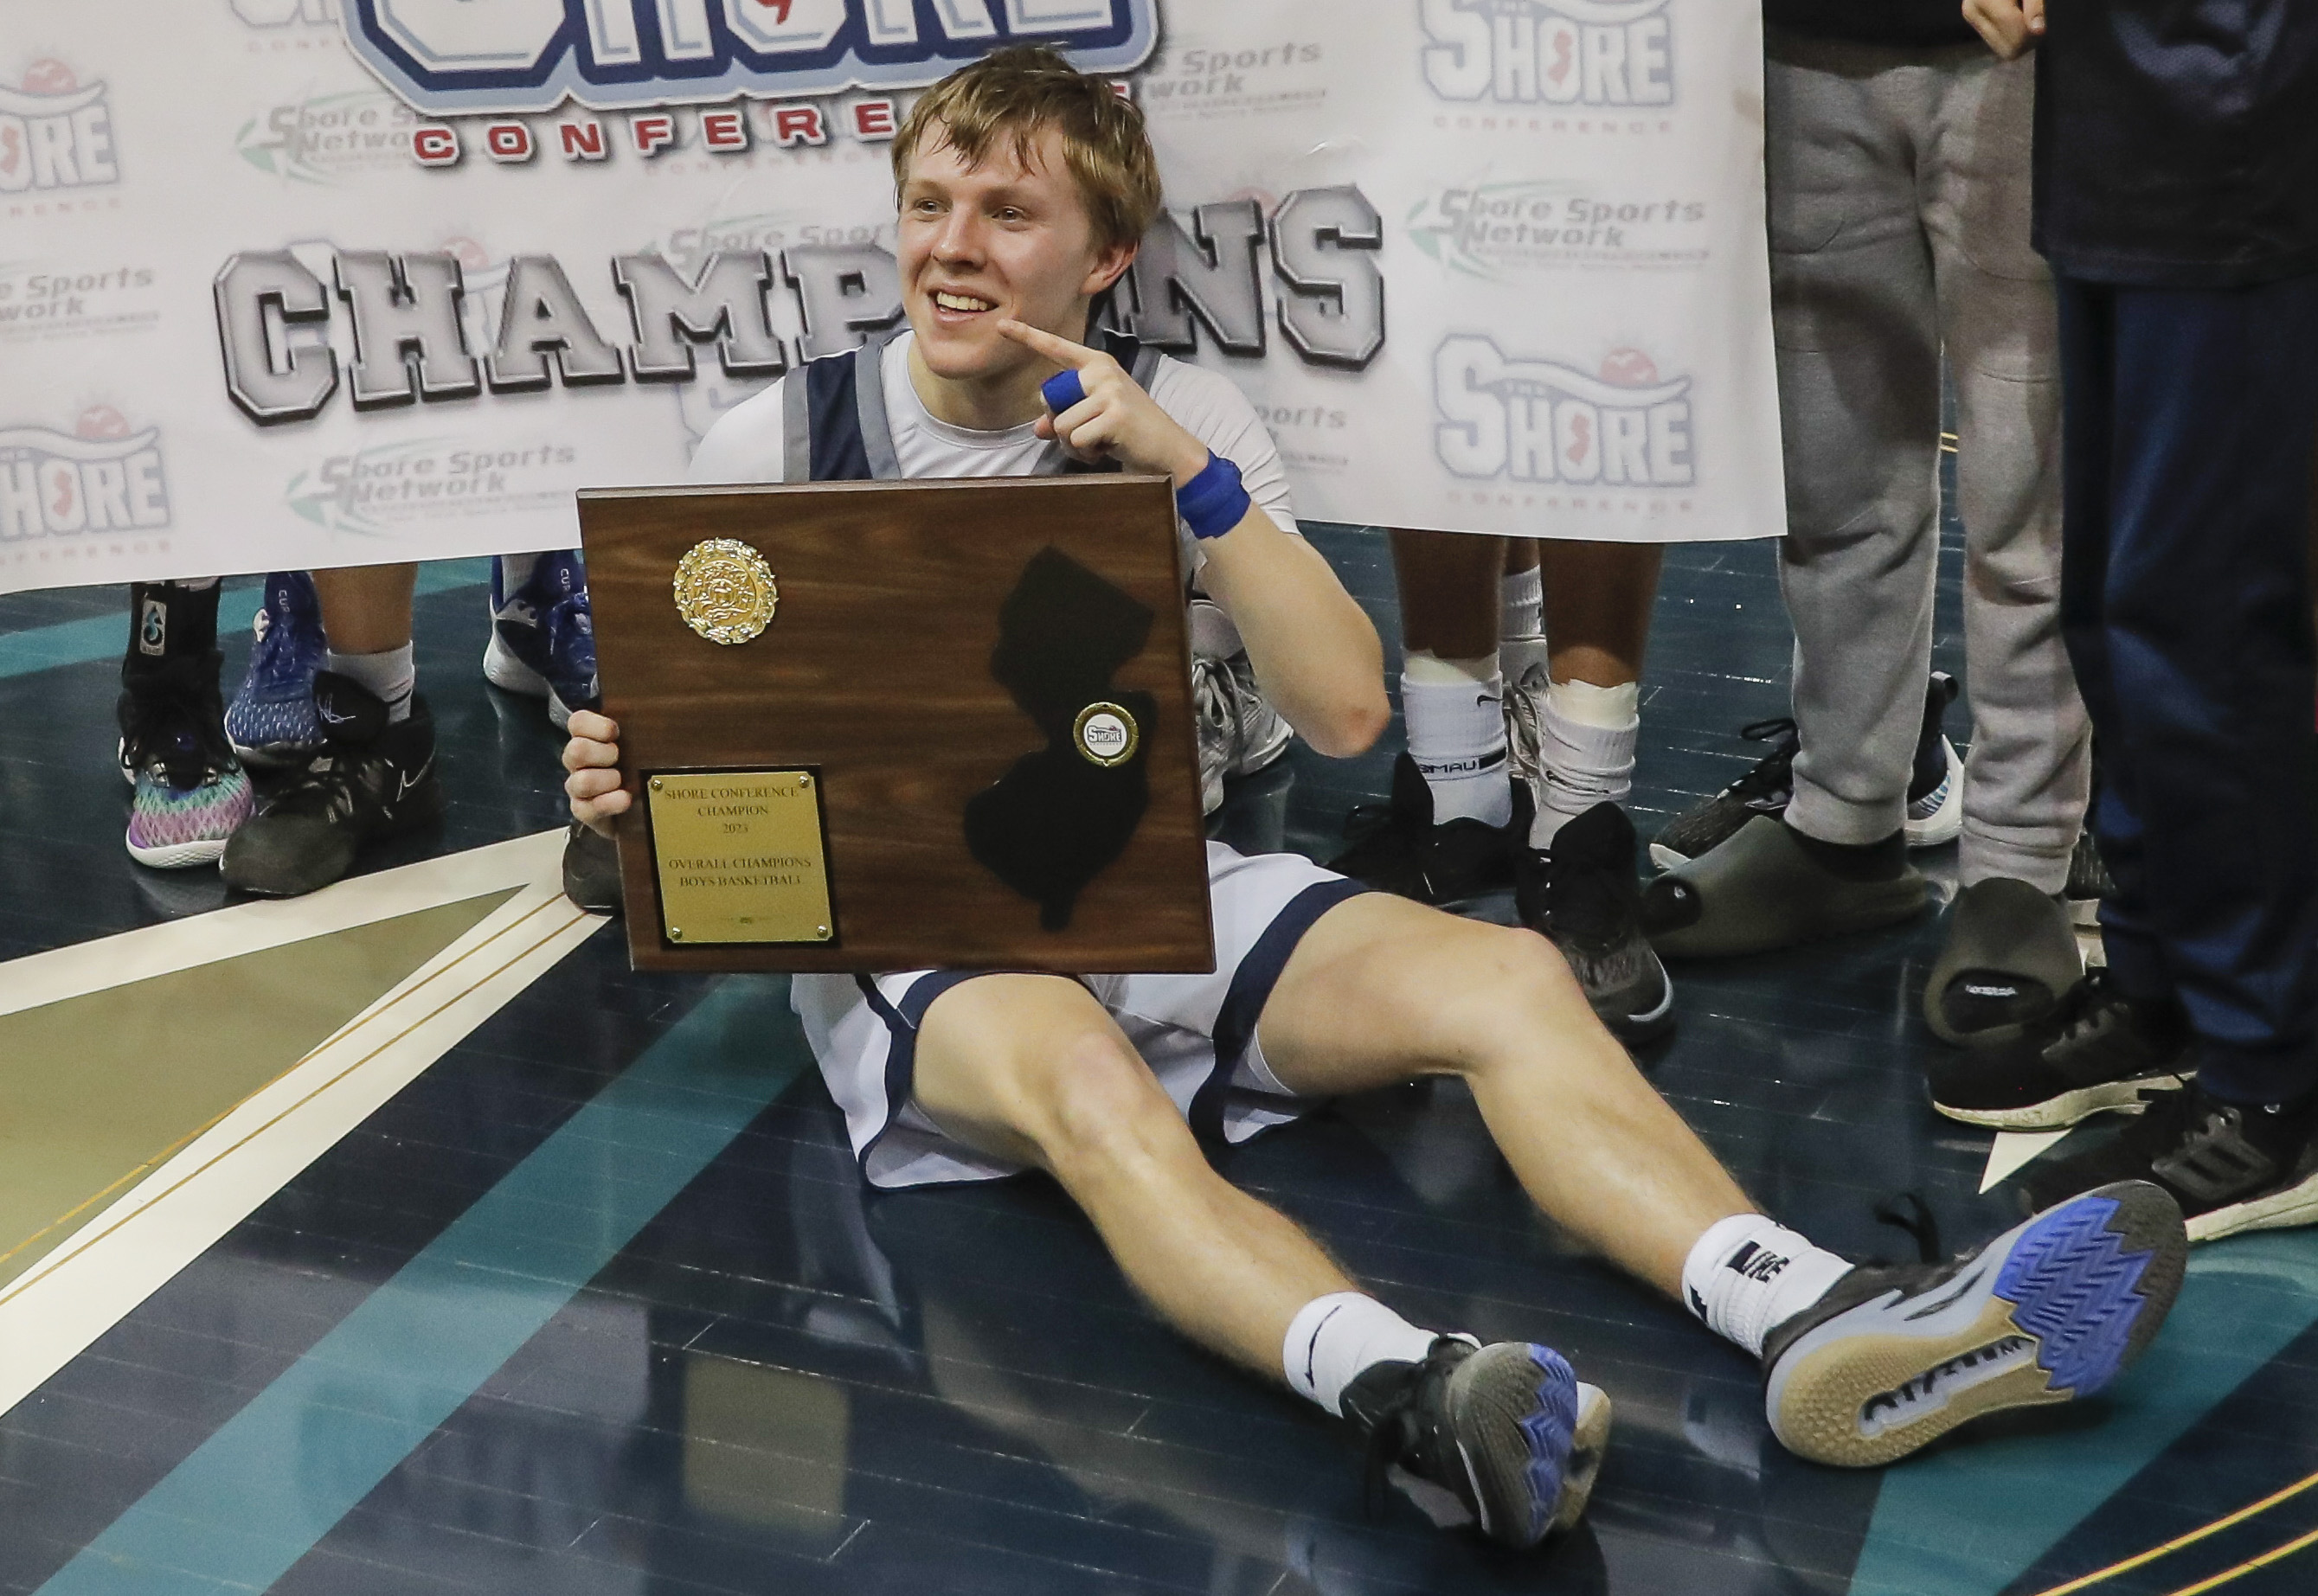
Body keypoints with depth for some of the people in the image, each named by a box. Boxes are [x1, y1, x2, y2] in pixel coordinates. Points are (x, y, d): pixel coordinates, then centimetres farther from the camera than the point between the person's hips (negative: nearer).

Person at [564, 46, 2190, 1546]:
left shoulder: (1179, 418, 6)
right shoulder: (774, 443, 2)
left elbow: (1346, 710, -3)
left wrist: (1192, 474, -14)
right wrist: (616, 799, -18)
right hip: (898, 934, -3)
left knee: (1500, 972, -24)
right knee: (1079, 1073, -39)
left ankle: (1811, 1320, -45)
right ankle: (1402, 1392, -65)